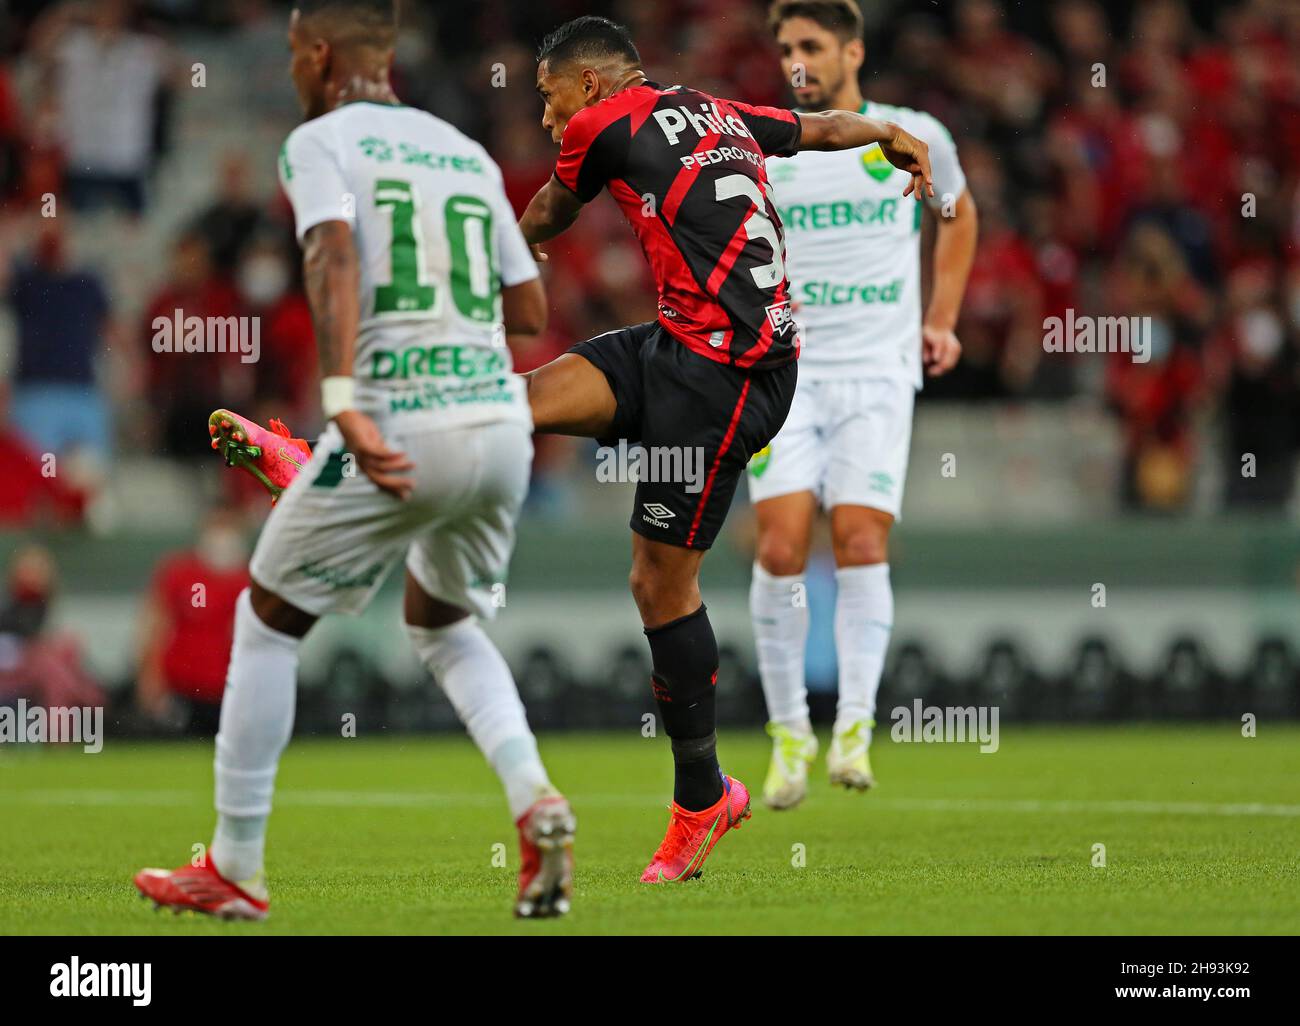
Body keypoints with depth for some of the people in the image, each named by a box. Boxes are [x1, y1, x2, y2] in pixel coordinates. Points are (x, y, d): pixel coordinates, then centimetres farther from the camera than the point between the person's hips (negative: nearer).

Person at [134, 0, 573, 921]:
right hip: (503, 422, 6)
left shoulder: (322, 142, 1)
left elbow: (334, 258, -18)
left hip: (396, 430, -6)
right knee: (443, 624, 27)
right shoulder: (469, 155, 19)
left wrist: (344, 402, -28)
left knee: (268, 621, 12)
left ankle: (234, 871, 14)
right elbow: (532, 313, 21)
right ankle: (535, 800, 2)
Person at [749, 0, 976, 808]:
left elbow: (958, 214, 24)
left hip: (877, 375, 0)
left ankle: (856, 725, -12)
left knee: (861, 539, -15)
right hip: (785, 373, 0)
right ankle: (790, 731, -1)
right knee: (782, 544, -12)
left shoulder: (914, 137, 4)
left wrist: (941, 319, 16)